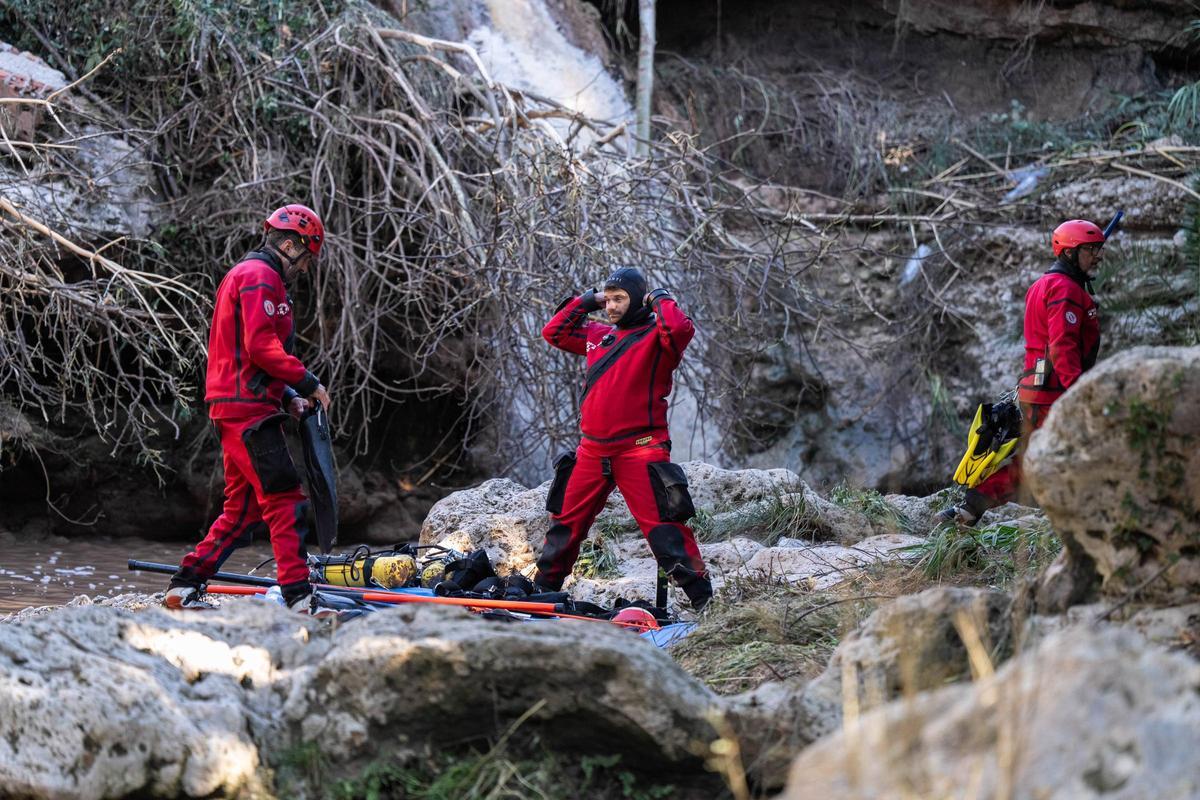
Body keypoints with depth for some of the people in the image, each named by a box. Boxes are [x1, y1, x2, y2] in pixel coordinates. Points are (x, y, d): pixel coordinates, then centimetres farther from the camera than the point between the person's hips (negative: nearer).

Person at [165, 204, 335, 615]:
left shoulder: (246, 275, 26)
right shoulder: (260, 276, -9)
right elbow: (260, 345, -20)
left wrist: (286, 396, 17)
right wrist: (306, 382, -13)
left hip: (239, 407, 11)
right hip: (247, 409, -11)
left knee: (243, 509, 13)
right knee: (286, 501, -13)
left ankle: (185, 586, 16)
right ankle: (299, 597, -17)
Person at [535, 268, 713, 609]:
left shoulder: (655, 336, -3)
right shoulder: (599, 336, 17)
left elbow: (681, 329, -25)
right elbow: (553, 332, 27)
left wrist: (660, 299, -7)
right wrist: (585, 302, 17)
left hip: (639, 449, -7)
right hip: (593, 450, 7)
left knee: (663, 526, -13)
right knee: (566, 522, 13)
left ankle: (702, 599, -13)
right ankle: (544, 589, 27)